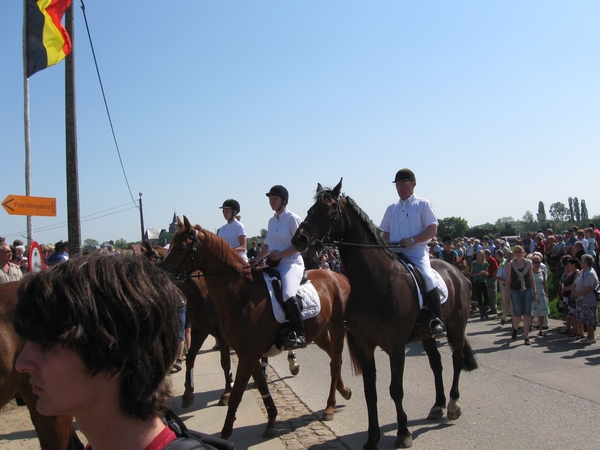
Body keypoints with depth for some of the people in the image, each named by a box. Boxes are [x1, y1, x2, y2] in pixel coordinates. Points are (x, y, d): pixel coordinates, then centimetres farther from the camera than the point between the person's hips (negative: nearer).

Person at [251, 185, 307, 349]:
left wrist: (280, 254, -19)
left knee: (287, 294, -32)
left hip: (291, 263, -9)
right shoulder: (272, 220, 17)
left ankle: (299, 335, -24)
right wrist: (256, 260, 9)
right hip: (274, 265, 9)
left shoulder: (292, 219, -6)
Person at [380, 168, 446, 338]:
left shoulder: (423, 204, 7)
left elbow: (433, 230, -3)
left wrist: (412, 240, -18)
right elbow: (385, 233, 20)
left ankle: (437, 320, -22)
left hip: (417, 251, -5)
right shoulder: (392, 208, 20)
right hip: (393, 252, 5)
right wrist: (384, 243, -4)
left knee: (427, 278, -29)